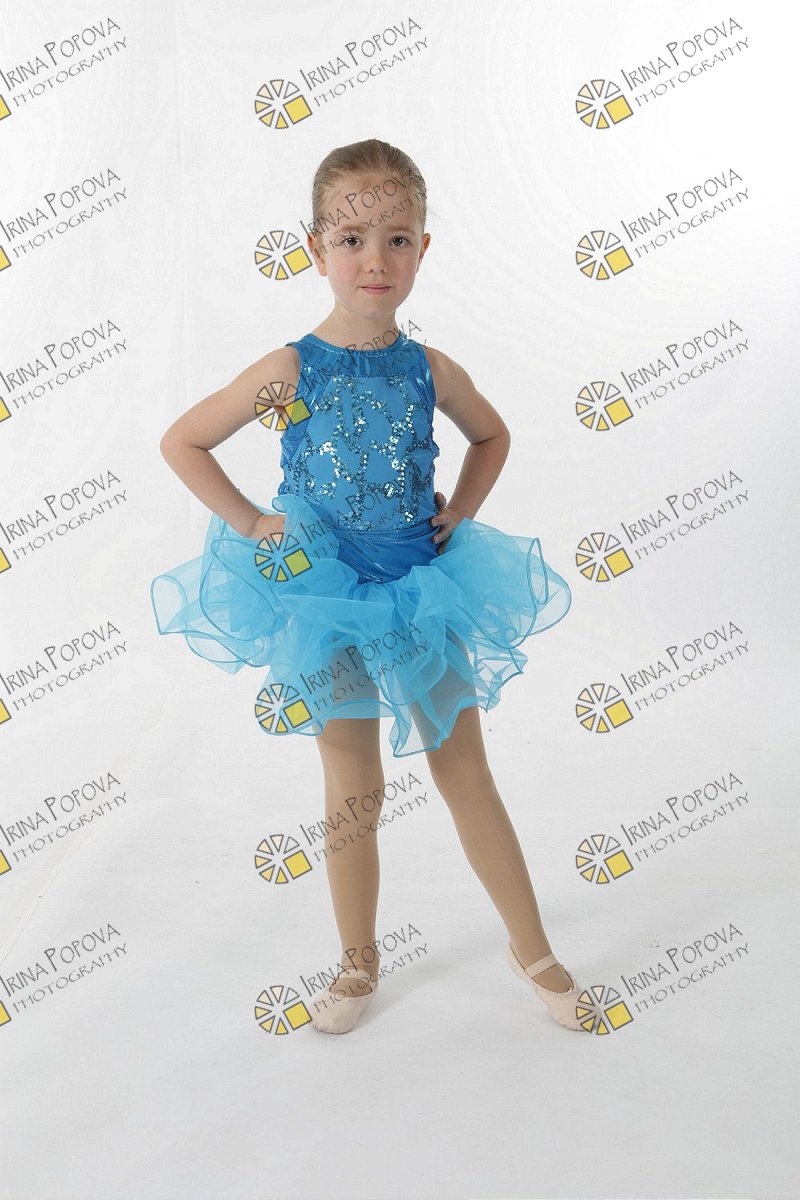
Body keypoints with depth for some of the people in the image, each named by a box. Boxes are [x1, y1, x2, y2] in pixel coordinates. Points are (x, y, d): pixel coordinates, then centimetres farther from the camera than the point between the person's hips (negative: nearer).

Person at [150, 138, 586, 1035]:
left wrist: (459, 513, 4)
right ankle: (358, 962, 29)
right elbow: (180, 441, -2)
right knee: (353, 792, 9)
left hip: (424, 591, 2)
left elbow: (492, 435, 17)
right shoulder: (288, 372, -10)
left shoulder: (431, 371, -4)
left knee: (467, 777, 10)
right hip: (325, 596, -1)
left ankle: (531, 947, 26)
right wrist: (249, 521, -7)